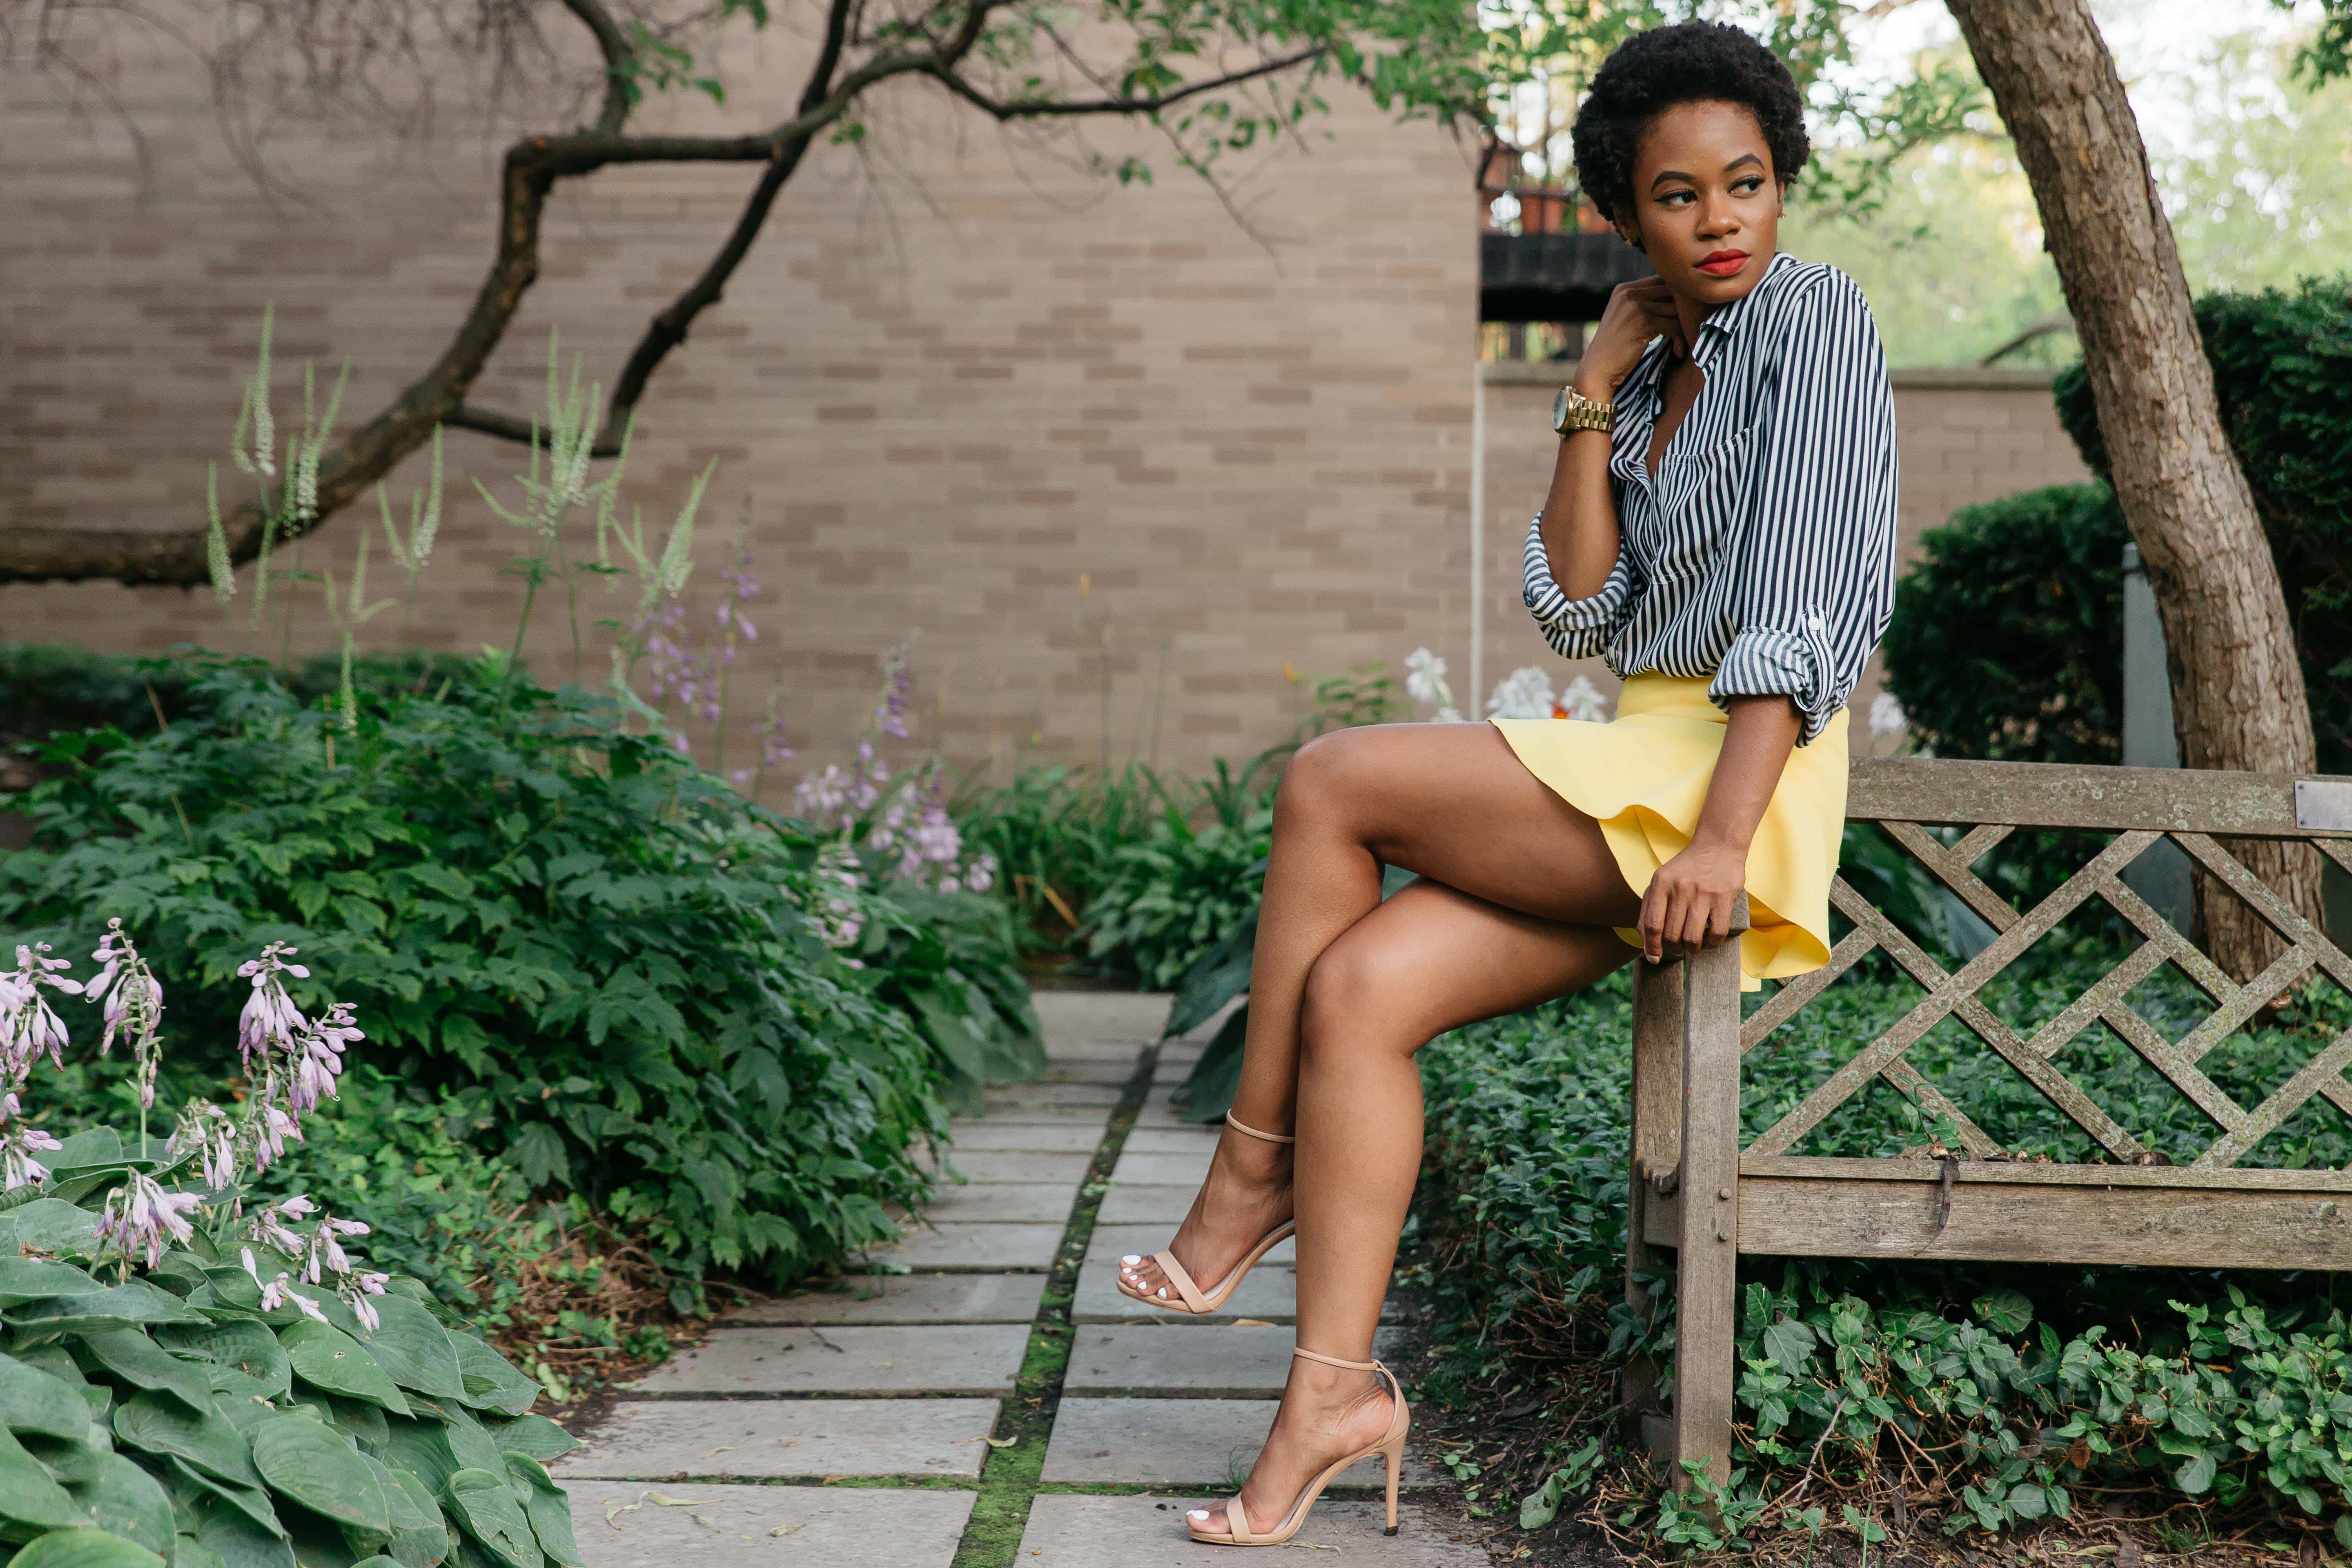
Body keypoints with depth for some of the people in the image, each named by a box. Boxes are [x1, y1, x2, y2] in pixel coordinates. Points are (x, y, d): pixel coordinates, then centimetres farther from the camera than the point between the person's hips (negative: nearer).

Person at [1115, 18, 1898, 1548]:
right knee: (1357, 987, -12)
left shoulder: (1815, 314, -7)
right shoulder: (1660, 370, 17)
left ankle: (1255, 1165, -2)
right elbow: (1580, 615, 7)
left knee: (1333, 779, -16)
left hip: (1742, 781, -7)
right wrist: (1595, 397, 1)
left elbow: (1811, 602, -17)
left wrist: (1722, 836, -25)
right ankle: (1336, 1389, -10)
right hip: (1641, 779, 7)